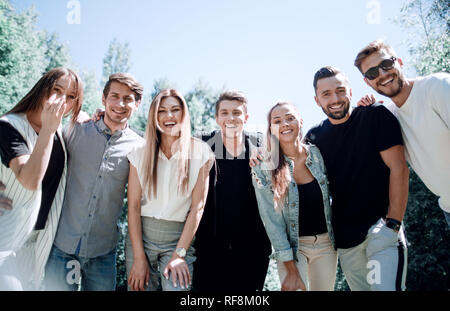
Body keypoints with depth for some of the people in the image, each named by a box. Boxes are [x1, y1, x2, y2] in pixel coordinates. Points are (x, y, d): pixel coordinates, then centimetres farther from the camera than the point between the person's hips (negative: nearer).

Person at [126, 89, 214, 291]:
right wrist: (139, 257, -8)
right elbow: (133, 206, -2)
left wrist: (179, 254, -11)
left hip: (180, 238, -1)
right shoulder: (141, 153, 0)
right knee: (139, 285, 7)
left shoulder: (200, 152, -4)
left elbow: (197, 207, -7)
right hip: (141, 236, 2)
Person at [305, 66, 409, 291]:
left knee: (385, 286, -19)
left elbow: (398, 169, -9)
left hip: (380, 226, -4)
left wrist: (393, 224, -15)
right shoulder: (315, 136, 5)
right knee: (360, 288, 13)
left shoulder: (376, 116, -6)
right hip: (344, 237, 4)